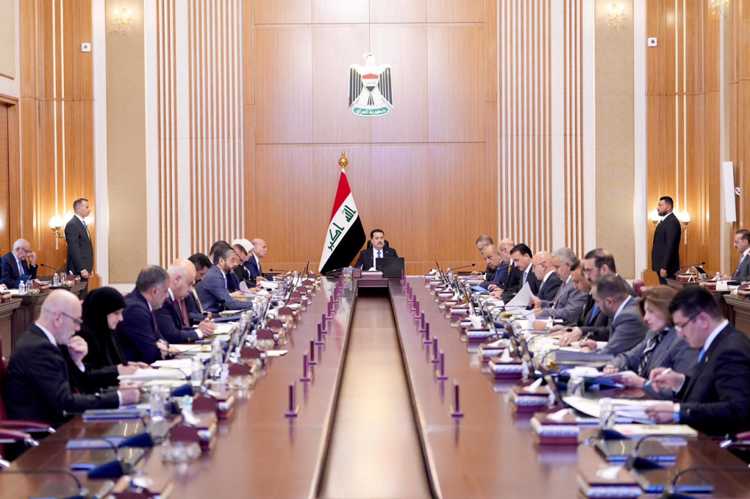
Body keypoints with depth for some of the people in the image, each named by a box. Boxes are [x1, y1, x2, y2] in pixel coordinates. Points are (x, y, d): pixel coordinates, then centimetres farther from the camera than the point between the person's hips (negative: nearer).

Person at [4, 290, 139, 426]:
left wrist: (76, 361, -2)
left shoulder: (37, 339, 9)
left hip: (46, 424, 9)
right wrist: (118, 397, -19)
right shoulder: (39, 348, -19)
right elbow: (66, 401, -22)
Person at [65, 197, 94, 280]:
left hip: (84, 268, 9)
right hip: (77, 270, -9)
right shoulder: (72, 225, -14)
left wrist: (88, 268, 14)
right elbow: (74, 250, -19)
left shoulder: (82, 223, 16)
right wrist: (82, 269, -23)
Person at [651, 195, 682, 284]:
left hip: (666, 267, -10)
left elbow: (670, 246, -21)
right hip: (661, 265, 10)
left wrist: (664, 267, -23)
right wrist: (660, 266, 14)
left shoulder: (672, 222, -15)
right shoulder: (665, 220, 16)